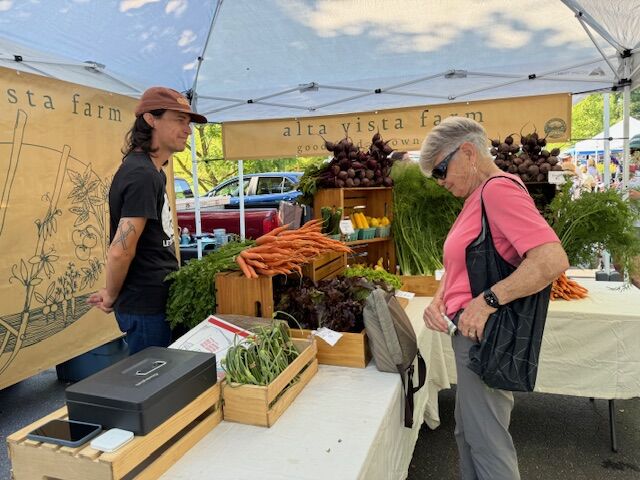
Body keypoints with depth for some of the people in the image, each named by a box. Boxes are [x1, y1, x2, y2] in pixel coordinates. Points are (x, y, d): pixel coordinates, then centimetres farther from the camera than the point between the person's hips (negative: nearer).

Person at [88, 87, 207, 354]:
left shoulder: (151, 170, 12)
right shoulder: (142, 175, -21)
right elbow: (120, 251, -25)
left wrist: (113, 292, 13)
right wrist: (112, 298, -9)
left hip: (158, 298, 9)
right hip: (146, 305, -9)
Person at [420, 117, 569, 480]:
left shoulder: (498, 188, -18)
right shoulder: (478, 196, 13)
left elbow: (553, 259, -28)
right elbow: (459, 264, 18)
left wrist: (488, 301, -26)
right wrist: (438, 301, 1)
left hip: (484, 333, -10)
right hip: (473, 332, 10)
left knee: (486, 438, 4)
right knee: (468, 431, 21)